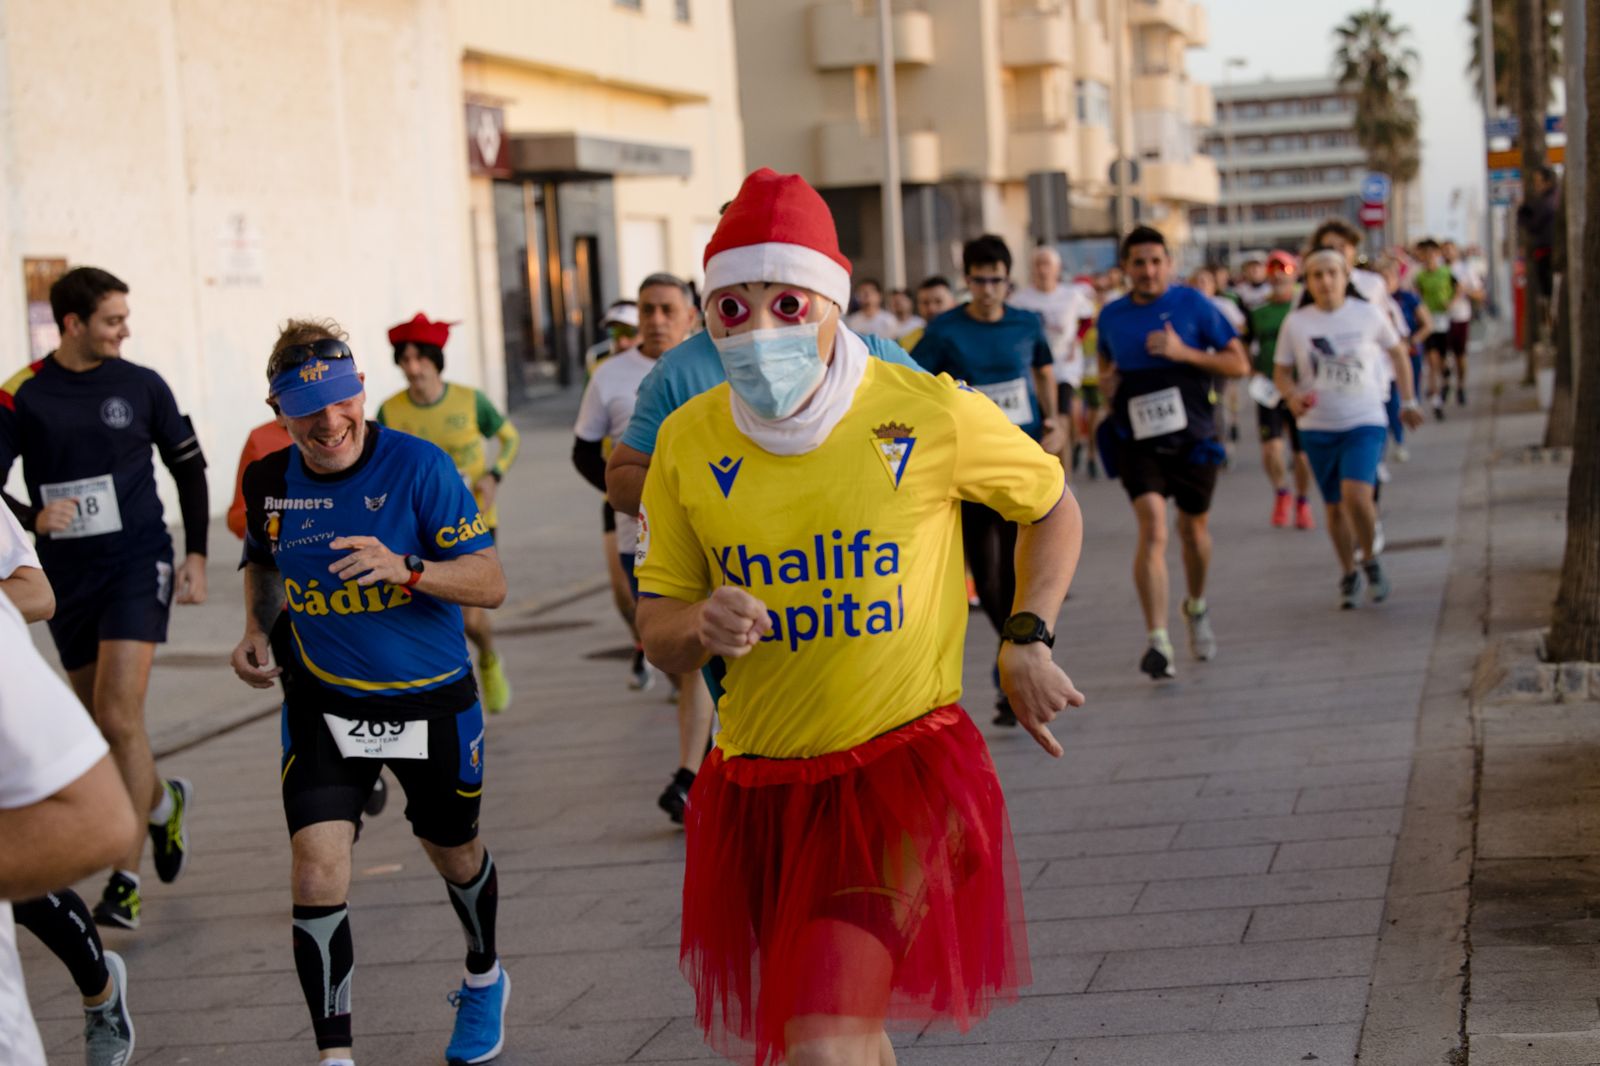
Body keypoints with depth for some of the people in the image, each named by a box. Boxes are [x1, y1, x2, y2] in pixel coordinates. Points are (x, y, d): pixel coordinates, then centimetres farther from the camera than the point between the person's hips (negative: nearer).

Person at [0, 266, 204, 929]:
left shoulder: (141, 386, 0)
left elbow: (188, 466, 11)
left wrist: (197, 555, 6)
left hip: (137, 565, -2)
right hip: (66, 576, 2)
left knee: (118, 718, -14)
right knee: (99, 724, 12)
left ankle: (126, 878, -9)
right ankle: (165, 801, 42)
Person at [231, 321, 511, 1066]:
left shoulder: (419, 466, -17)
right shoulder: (269, 481, -5)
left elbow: (489, 584, -18)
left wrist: (406, 569, -34)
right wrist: (258, 629, -1)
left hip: (431, 701, -2)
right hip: (323, 704, 2)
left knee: (453, 854, 19)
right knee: (316, 870, -13)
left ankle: (484, 981, 49)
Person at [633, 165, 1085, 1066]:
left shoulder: (930, 414, -9)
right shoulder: (689, 440, -1)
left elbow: (1053, 507, 11)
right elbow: (657, 626, 7)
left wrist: (1028, 643, 1)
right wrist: (702, 628, -15)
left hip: (907, 764, -4)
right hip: (761, 787, 4)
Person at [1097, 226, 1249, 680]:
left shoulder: (1192, 303, -5)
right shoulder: (1111, 316, 4)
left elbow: (1239, 363, -5)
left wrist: (1185, 352, -18)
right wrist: (1107, 381, 1)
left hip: (1192, 437, 0)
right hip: (1138, 441, 0)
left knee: (1193, 529, 16)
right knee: (1152, 529, -18)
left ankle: (1196, 607, 47)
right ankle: (1158, 642, -23)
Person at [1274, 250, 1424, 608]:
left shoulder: (1369, 315, -1)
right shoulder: (1296, 323, 0)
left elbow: (1397, 353, 14)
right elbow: (1282, 373, 7)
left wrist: (1408, 401, 15)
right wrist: (1293, 396, -14)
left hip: (1365, 422, -2)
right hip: (1318, 427, 2)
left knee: (1357, 495, -21)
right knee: (1335, 507, 8)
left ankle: (1370, 558, 5)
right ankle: (1348, 574, 28)